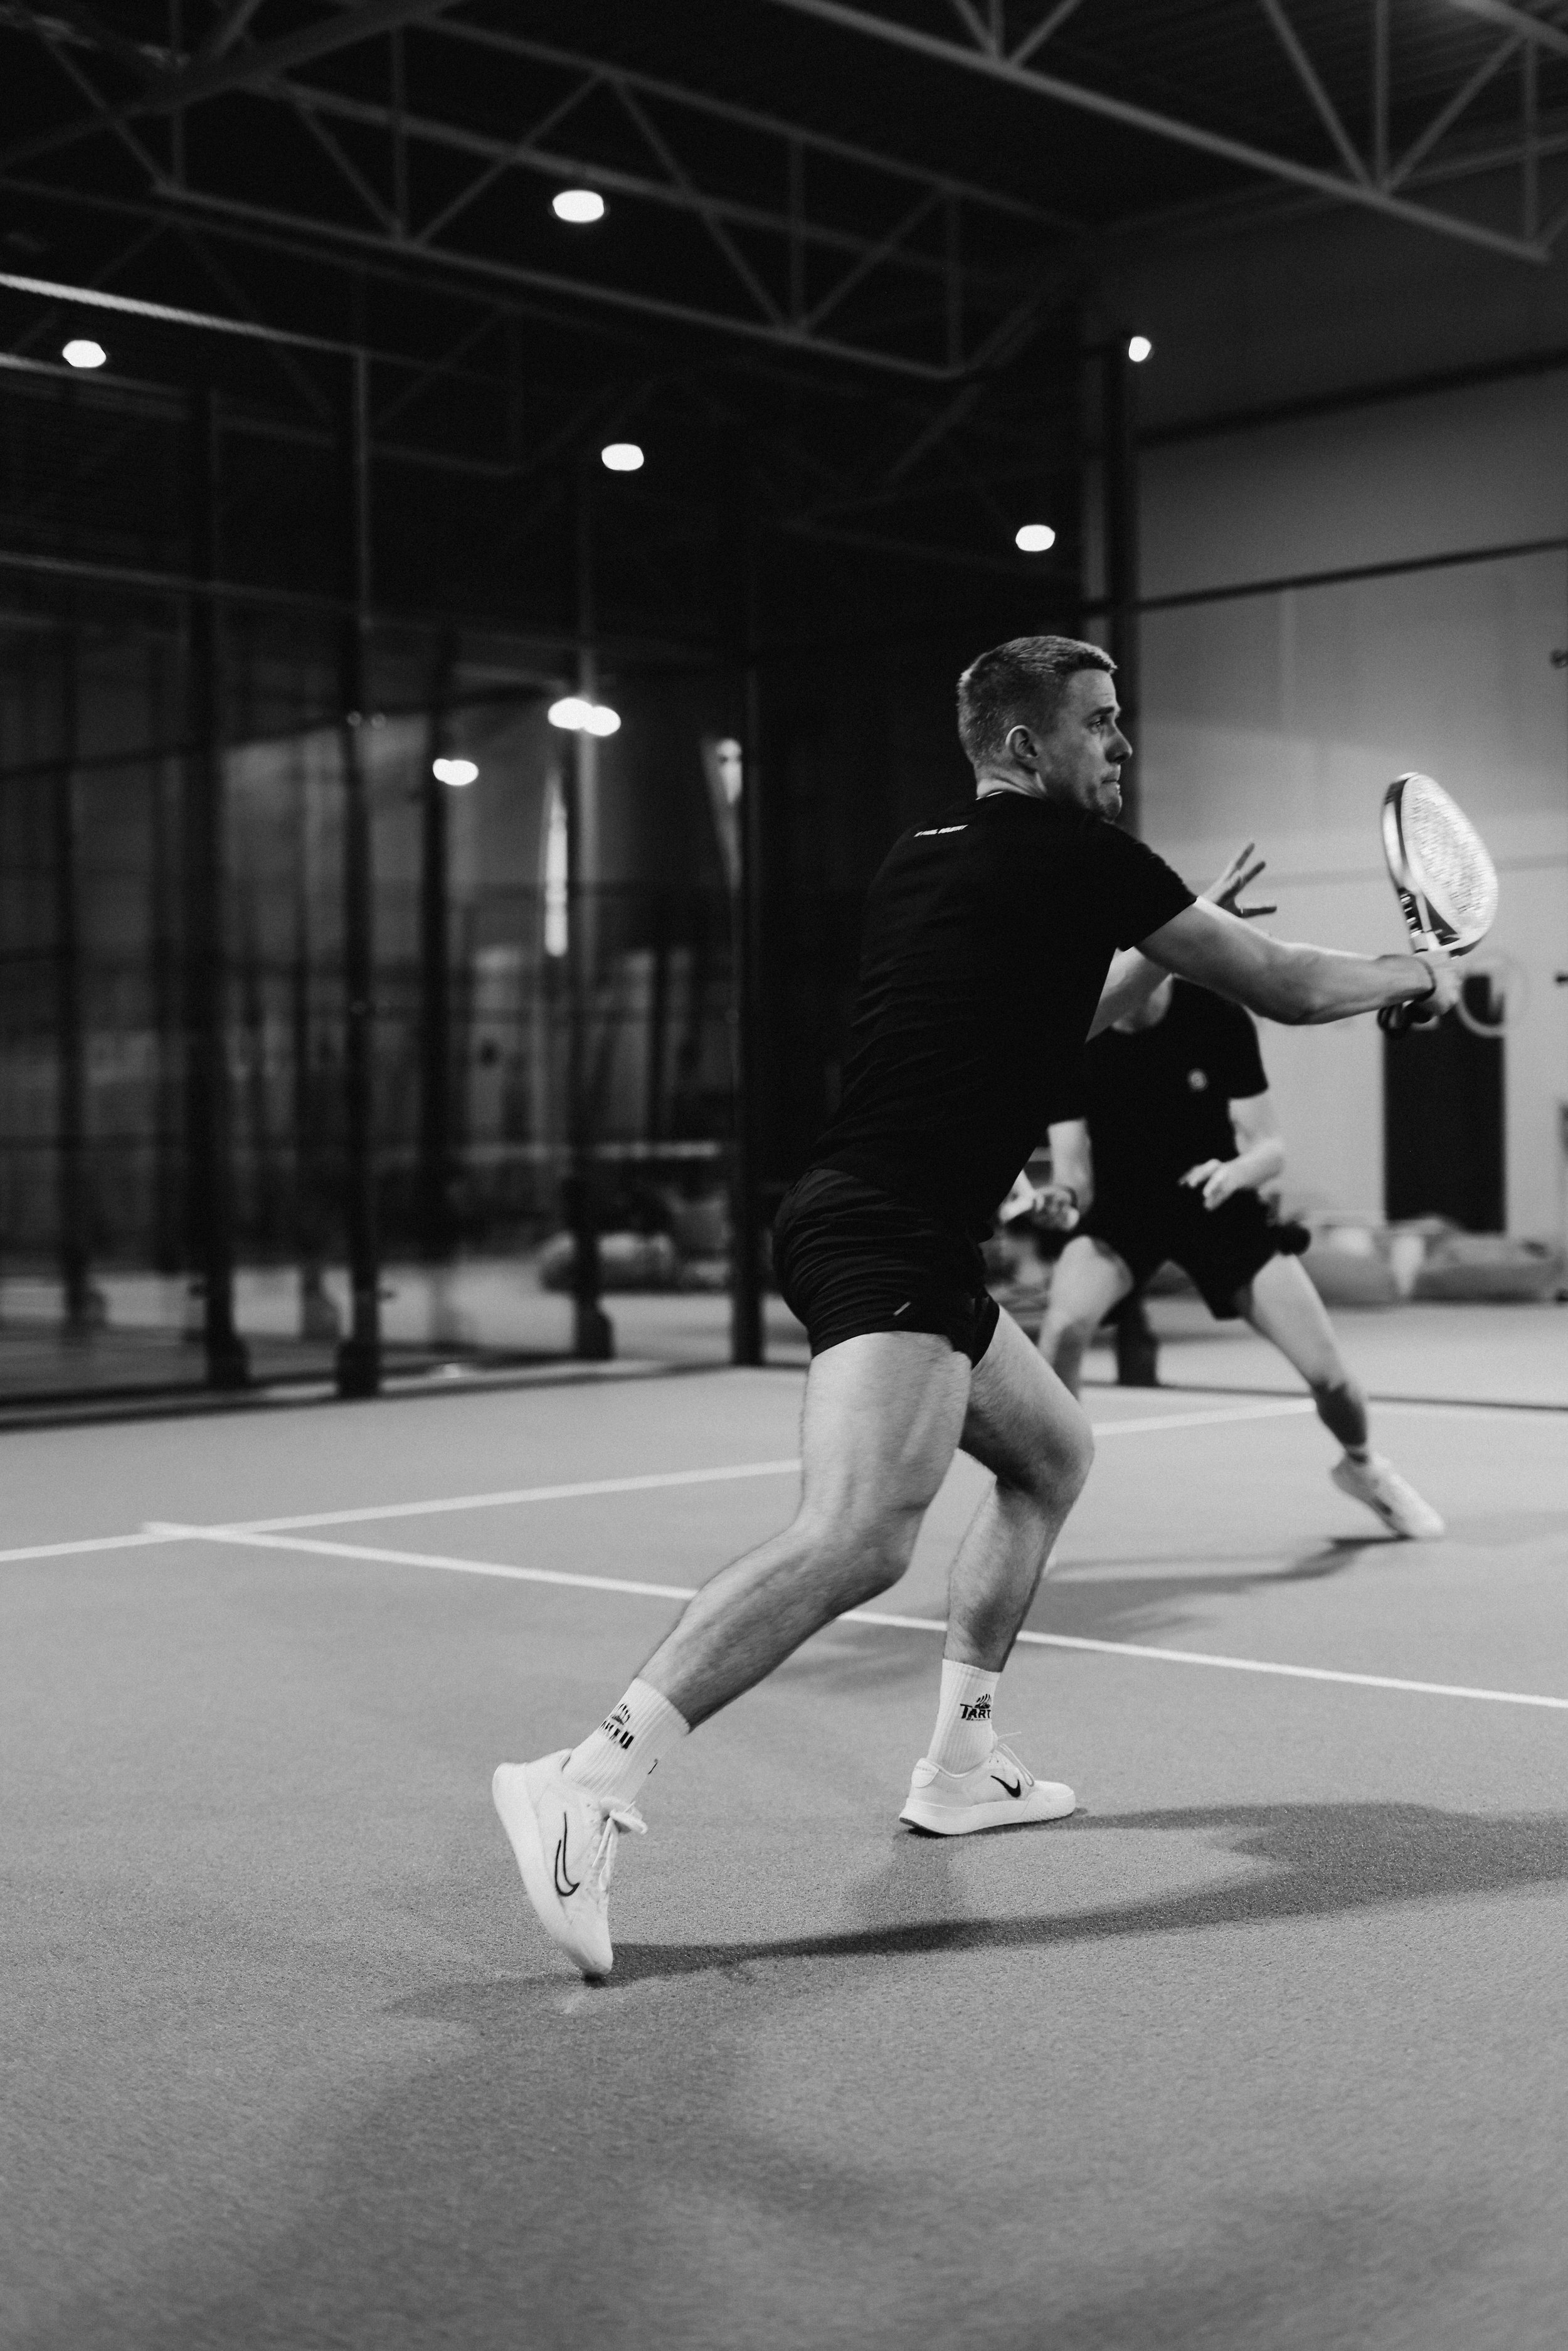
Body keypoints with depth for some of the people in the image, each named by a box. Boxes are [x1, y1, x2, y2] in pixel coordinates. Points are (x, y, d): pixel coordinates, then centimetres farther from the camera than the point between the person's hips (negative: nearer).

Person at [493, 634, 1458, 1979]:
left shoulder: (923, 863, 18)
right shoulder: (1072, 854, -5)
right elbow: (1283, 987, 3)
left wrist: (1156, 952, 25)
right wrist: (1417, 976, 21)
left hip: (911, 1244, 10)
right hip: (885, 1244, -10)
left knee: (1053, 1455, 24)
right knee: (861, 1536, -24)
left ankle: (963, 1765, 28)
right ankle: (589, 1787, -31)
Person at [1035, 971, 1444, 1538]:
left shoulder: (1218, 1019, -19)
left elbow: (1270, 1148, -13)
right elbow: (1074, 1169, -17)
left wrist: (1236, 1171, -36)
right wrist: (1062, 1199, -42)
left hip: (1218, 1204, 1)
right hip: (1119, 1210, -1)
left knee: (1327, 1373, -2)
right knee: (1065, 1323, -33)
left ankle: (1362, 1465, 34)